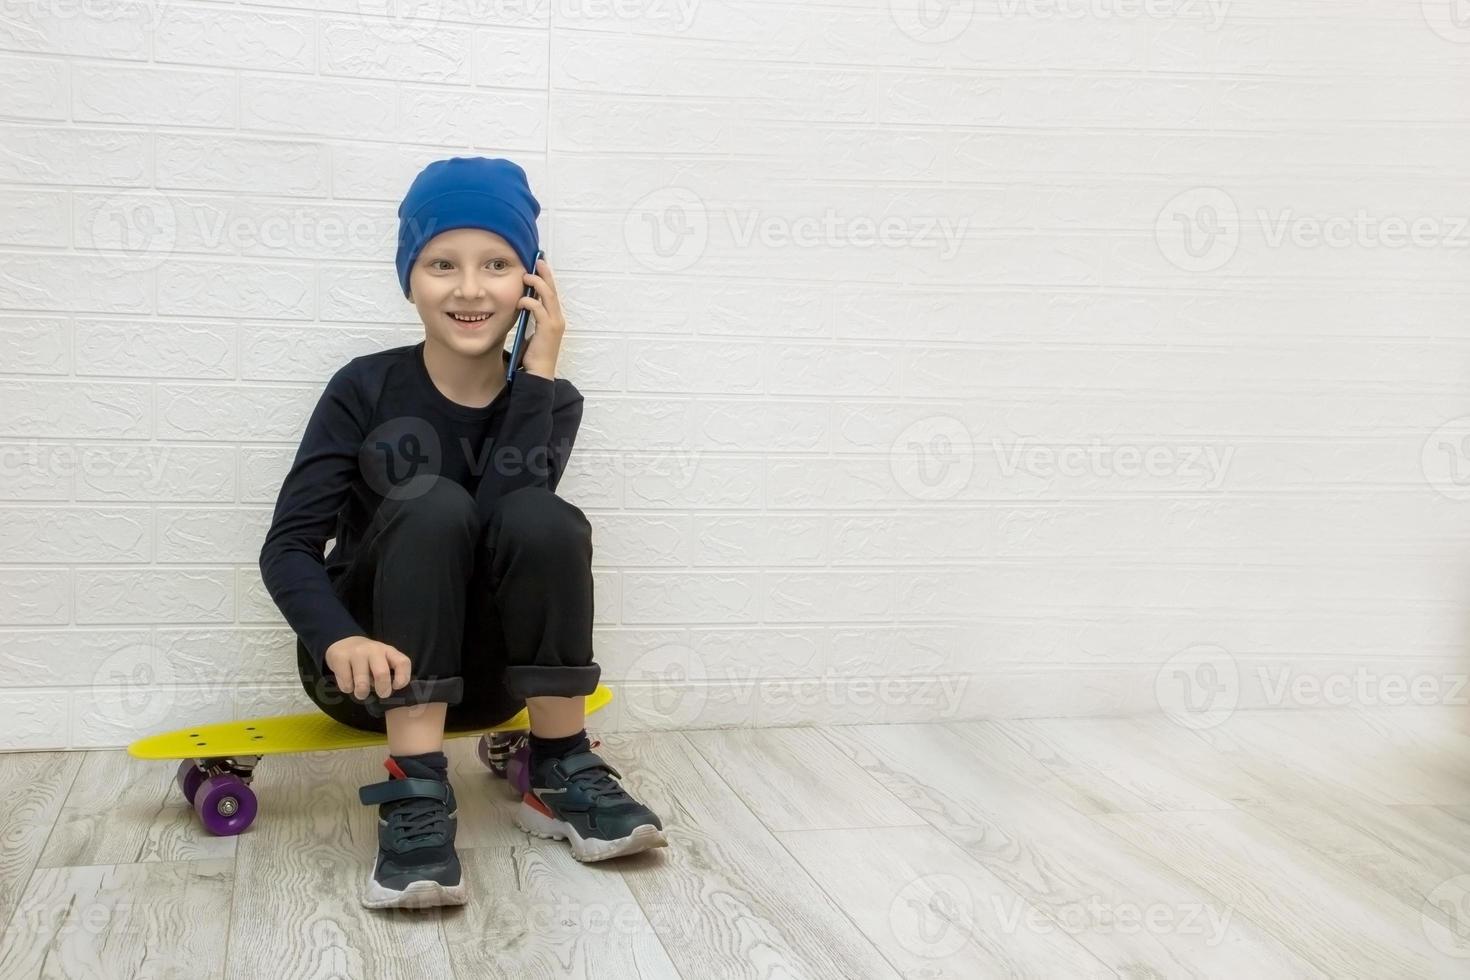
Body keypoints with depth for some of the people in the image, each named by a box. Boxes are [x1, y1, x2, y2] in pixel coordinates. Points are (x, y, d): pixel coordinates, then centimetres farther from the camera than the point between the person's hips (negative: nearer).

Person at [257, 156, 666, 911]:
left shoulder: (550, 399, -3)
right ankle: (415, 798, -32)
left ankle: (562, 777, -15)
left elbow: (507, 522, -22)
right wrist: (341, 641, -36)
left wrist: (536, 372, -25)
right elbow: (288, 545, -17)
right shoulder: (365, 389, -9)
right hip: (374, 667, -1)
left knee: (545, 518, -27)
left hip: (486, 677, 2)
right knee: (433, 506, -29)